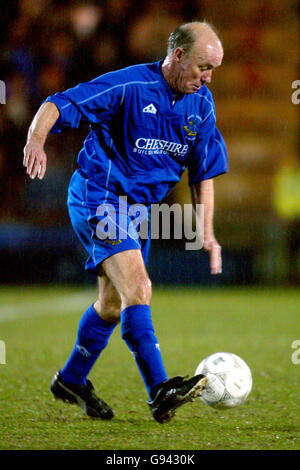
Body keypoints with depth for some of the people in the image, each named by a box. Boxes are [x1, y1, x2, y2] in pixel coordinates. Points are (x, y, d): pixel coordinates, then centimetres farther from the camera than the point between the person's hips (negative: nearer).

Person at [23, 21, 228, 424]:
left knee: (113, 303, 16)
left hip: (140, 206, 8)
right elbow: (59, 105, -21)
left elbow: (204, 172, 11)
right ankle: (160, 391, -28)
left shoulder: (201, 103, 3)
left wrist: (207, 233, 5)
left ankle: (71, 381, 35)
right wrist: (36, 139, -41)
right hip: (97, 197, -8)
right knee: (137, 289, -22)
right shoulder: (128, 86, -18)